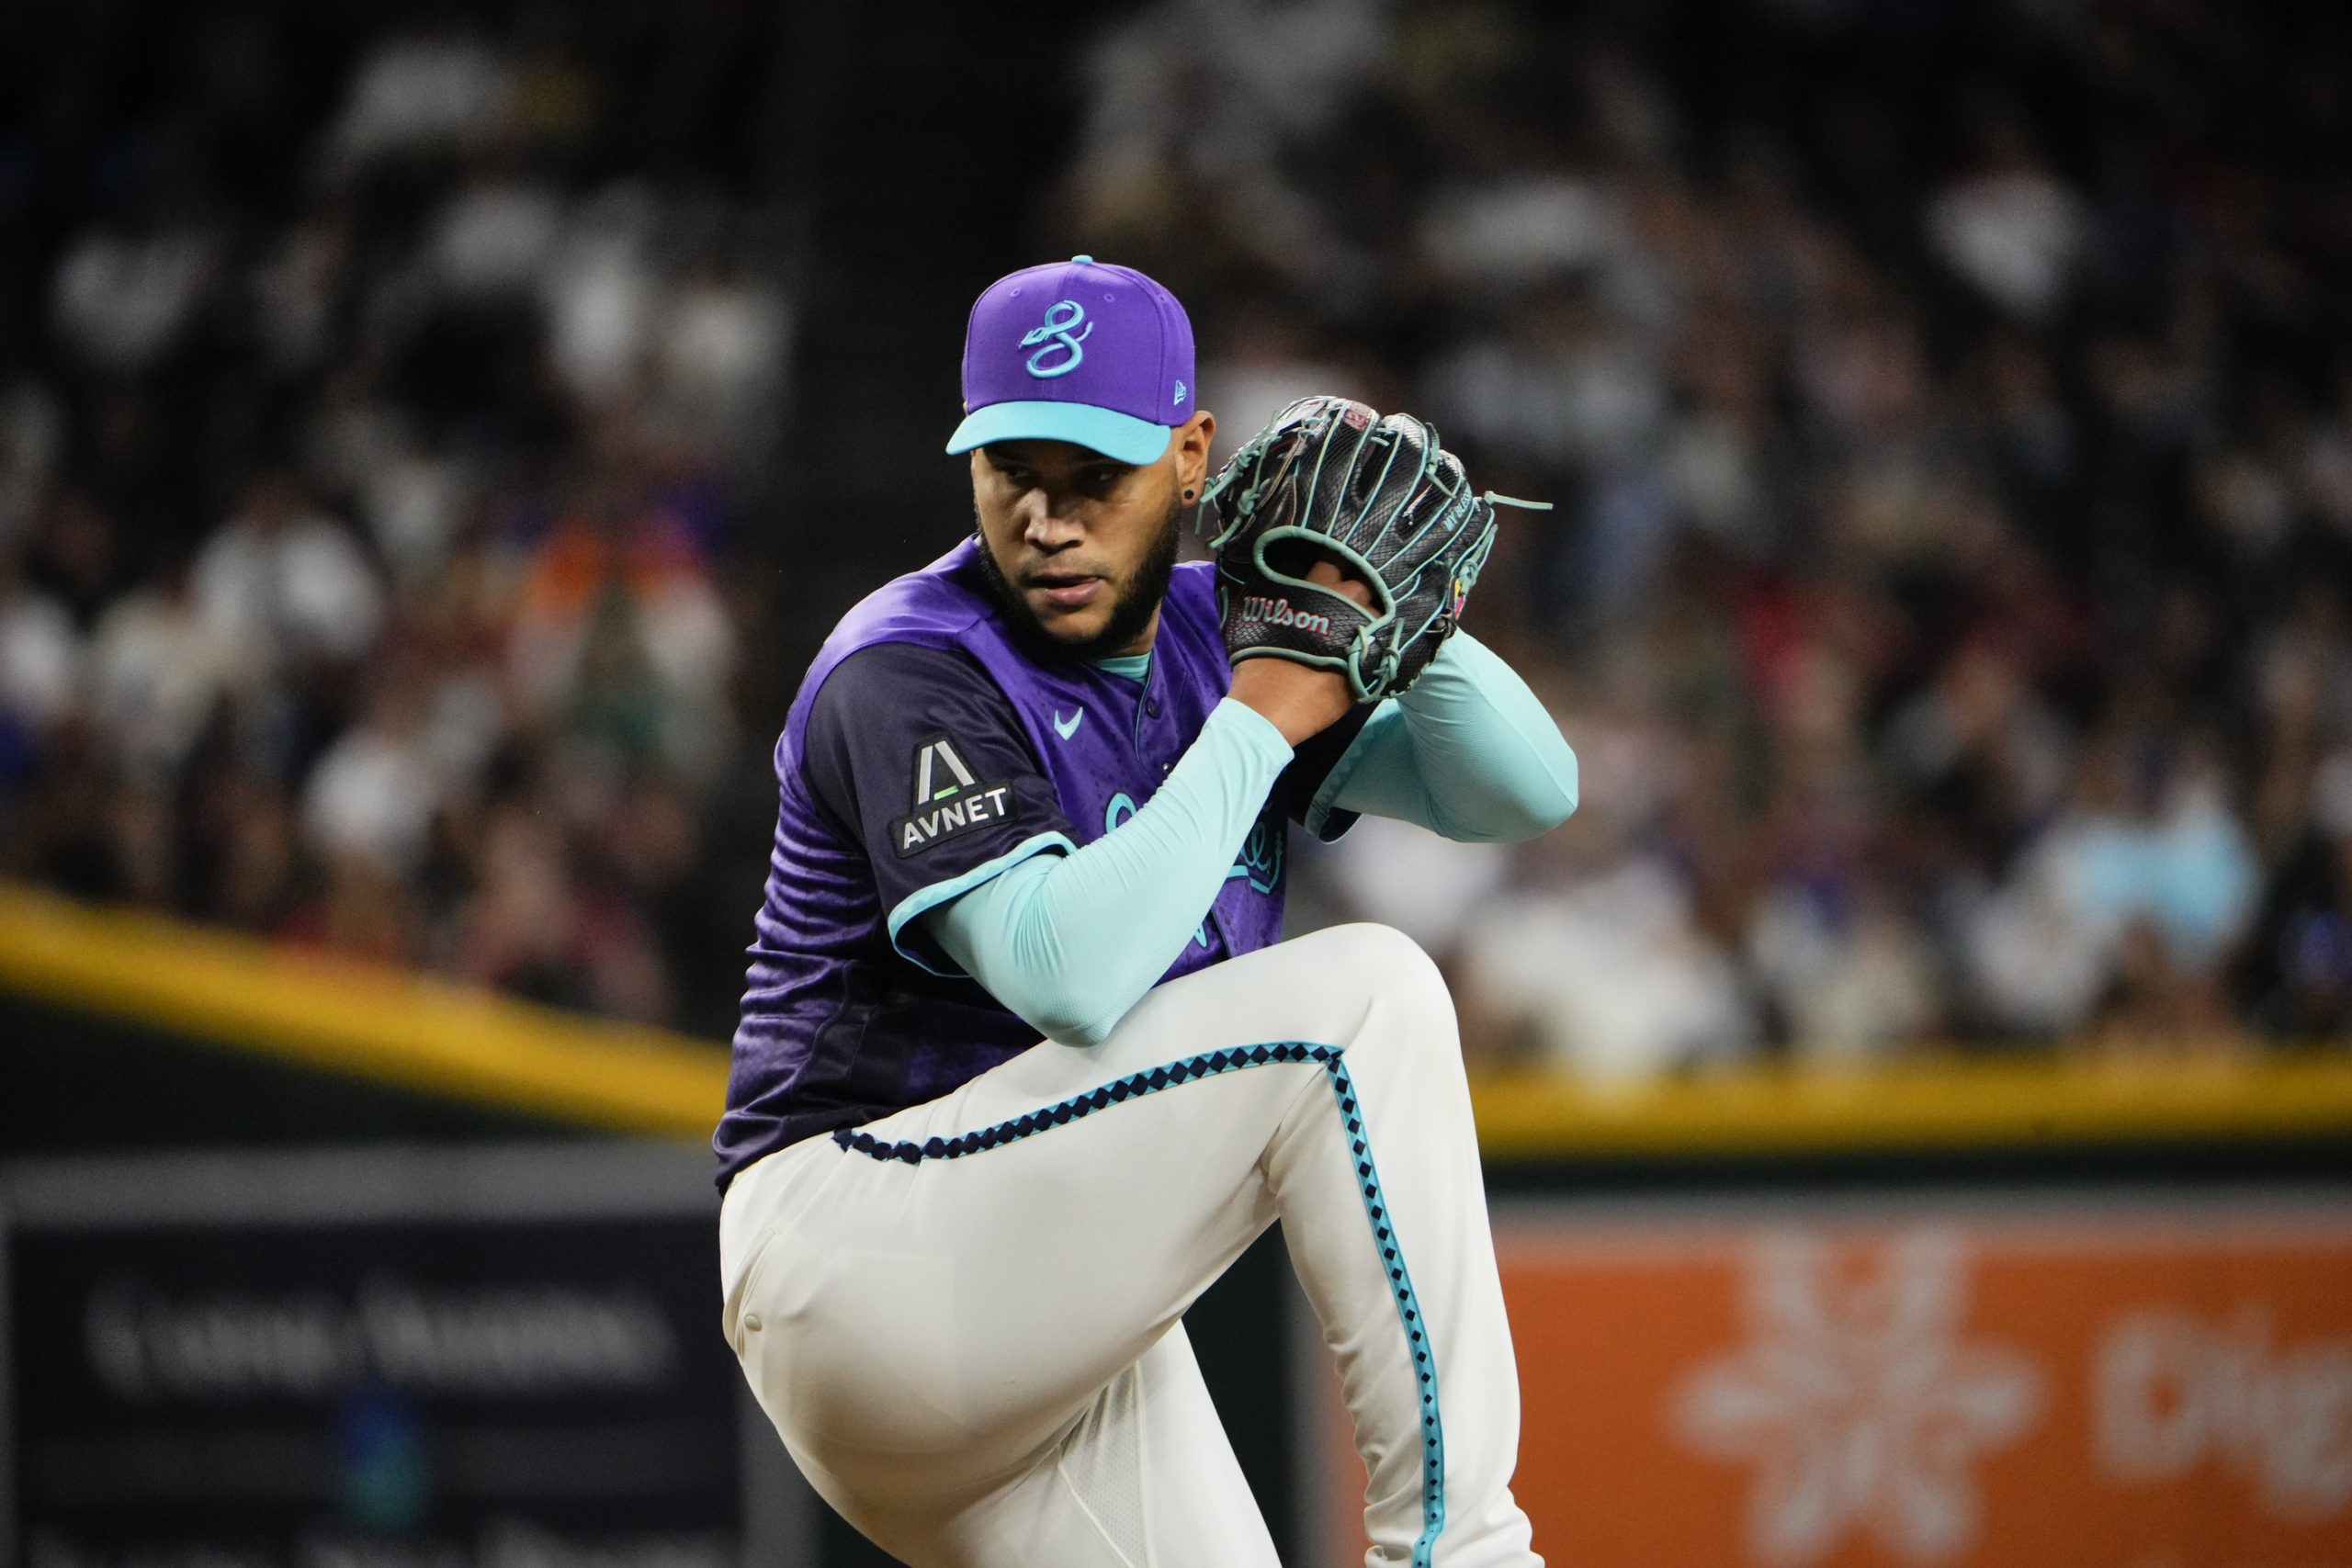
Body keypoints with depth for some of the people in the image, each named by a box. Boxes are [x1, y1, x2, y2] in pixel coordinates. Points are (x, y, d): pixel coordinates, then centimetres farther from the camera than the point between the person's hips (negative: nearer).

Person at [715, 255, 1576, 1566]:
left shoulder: (1207, 635, 10)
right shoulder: (911, 676, -14)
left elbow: (1528, 791, 5)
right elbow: (1067, 975, -30)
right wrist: (1260, 722, -22)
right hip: (863, 1249, -9)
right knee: (1362, 995, -20)